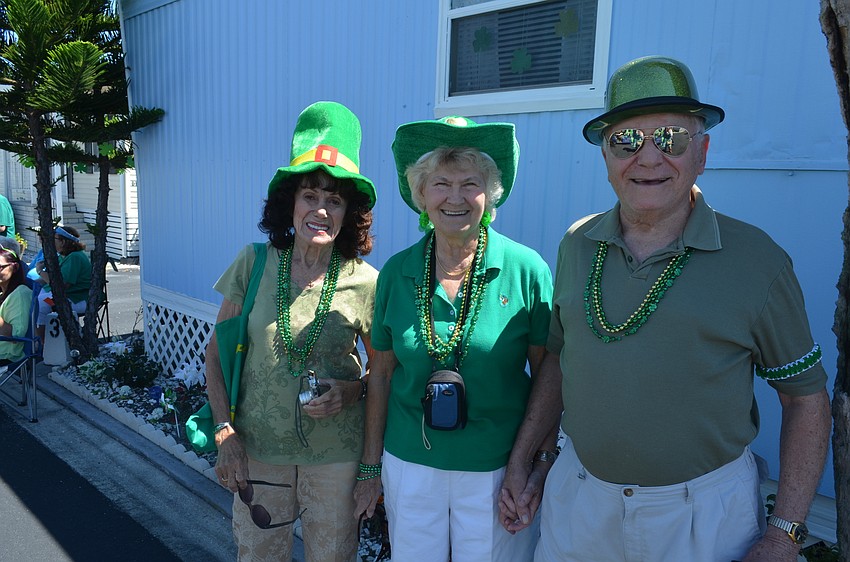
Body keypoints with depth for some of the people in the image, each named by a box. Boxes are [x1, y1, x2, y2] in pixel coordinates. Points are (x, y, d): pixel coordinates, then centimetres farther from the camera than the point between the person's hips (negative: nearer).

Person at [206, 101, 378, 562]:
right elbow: (216, 354, 1)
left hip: (336, 455, -1)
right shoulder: (254, 264, -7)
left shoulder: (365, 282, -10)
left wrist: (355, 390, -17)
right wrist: (225, 434, -4)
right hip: (257, 449, 1)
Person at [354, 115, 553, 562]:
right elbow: (381, 374, 3)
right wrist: (370, 466, 7)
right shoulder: (397, 272, -4)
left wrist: (541, 465, -5)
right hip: (409, 464, 2)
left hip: (495, 469, -2)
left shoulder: (526, 270, -12)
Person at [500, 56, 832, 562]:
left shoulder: (757, 260, -11)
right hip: (578, 498, 4)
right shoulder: (578, 245, -2)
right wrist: (520, 460, 5)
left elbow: (805, 397, -4)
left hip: (703, 511, -3)